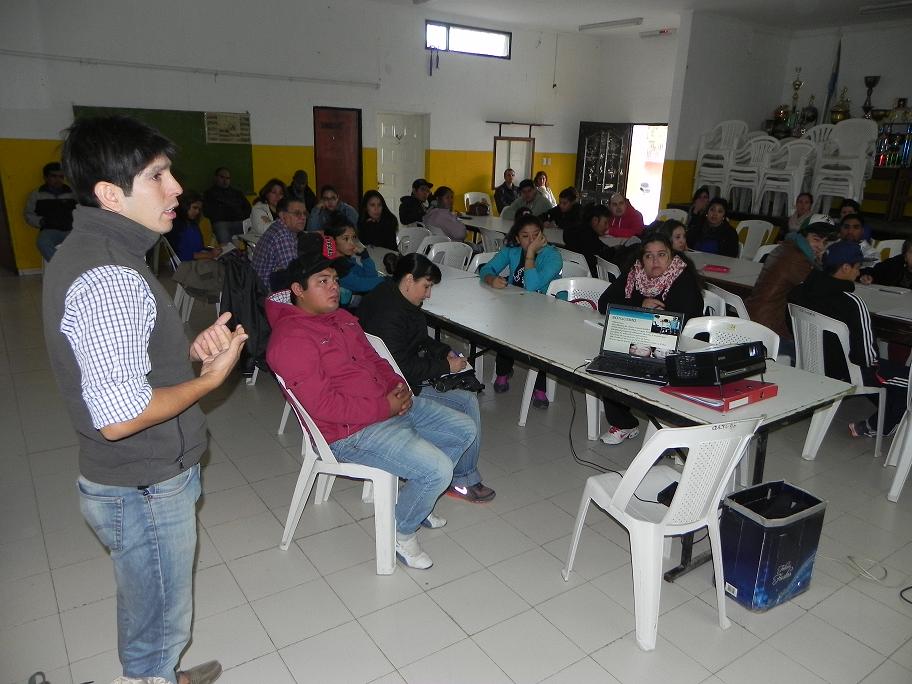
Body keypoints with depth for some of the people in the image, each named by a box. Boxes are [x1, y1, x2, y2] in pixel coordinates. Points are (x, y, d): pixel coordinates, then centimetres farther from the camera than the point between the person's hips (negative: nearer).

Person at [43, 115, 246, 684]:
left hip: (132, 480, 10)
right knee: (160, 625, 14)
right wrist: (212, 377, -18)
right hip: (146, 490, -10)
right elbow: (120, 418, -31)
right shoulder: (109, 279, -29)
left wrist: (189, 350, -1)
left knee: (146, 609, 30)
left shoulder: (87, 251, 4)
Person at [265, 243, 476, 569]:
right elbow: (323, 405, -24)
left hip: (390, 404, 10)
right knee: (437, 469, -22)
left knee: (465, 430, 11)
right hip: (351, 432, -10)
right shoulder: (290, 338, -18)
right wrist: (384, 407, -20)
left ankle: (415, 499, 25)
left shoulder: (342, 317, 13)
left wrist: (398, 386, -1)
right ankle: (401, 531, 7)